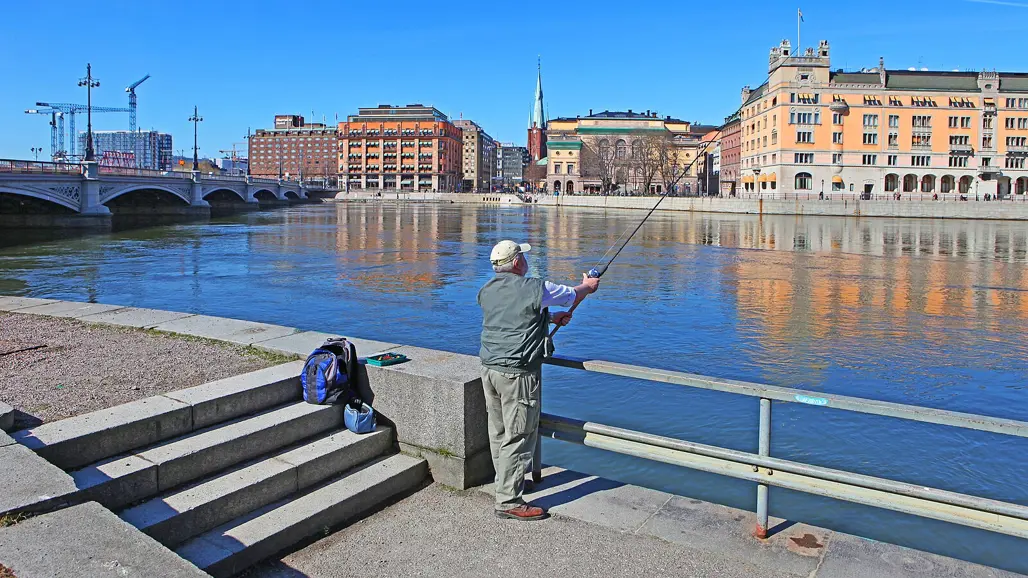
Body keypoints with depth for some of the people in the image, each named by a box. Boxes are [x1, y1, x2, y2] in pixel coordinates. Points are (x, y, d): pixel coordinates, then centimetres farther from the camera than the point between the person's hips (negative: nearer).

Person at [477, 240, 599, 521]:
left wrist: (550, 318, 27)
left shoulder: (486, 291, 8)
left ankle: (507, 483, 35)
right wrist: (588, 286, 26)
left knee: (498, 432, 18)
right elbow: (572, 295, 4)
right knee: (518, 436, -1)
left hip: (489, 369, 8)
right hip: (517, 374, -8)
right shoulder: (535, 288, -14)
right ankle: (508, 501, 4)